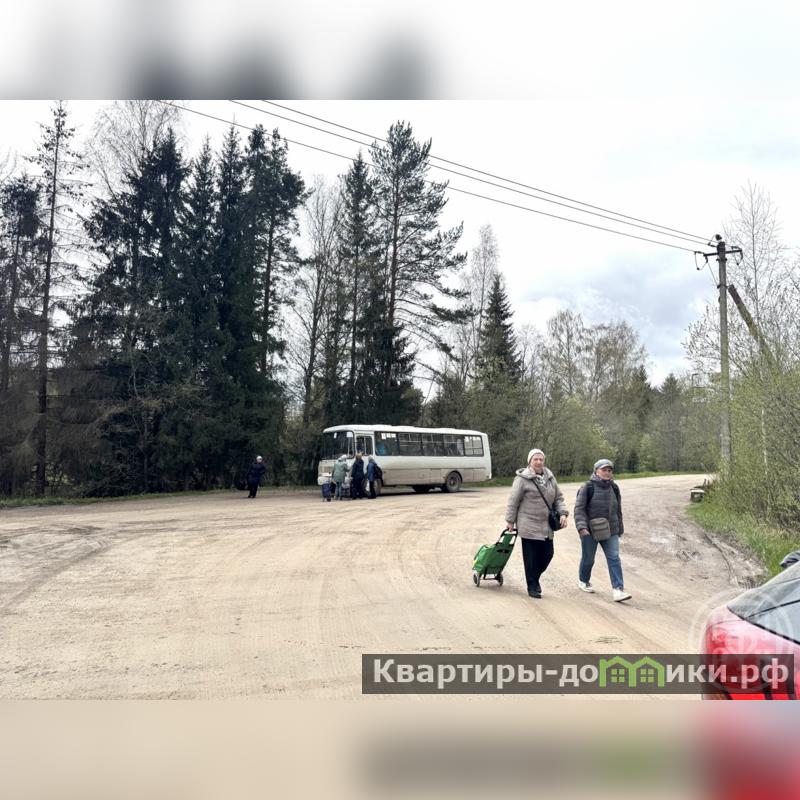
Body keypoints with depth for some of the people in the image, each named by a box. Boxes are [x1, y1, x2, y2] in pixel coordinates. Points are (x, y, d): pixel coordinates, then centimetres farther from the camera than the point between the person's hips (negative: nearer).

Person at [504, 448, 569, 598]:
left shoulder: (550, 477, 9)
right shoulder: (522, 479, -10)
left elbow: (558, 498, 14)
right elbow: (513, 501, -6)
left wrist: (563, 513, -1)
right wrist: (510, 521, -3)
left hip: (546, 526, 6)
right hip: (529, 526, -6)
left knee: (547, 554, 8)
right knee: (531, 557, 0)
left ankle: (535, 578, 32)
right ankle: (533, 587, 13)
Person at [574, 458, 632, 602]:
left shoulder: (614, 488, 7)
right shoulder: (588, 487, -10)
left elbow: (618, 510, 17)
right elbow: (579, 508, -12)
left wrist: (620, 528, 19)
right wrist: (582, 526, -23)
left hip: (610, 531, 4)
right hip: (590, 531, -4)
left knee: (614, 558, -7)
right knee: (588, 558, 10)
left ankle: (617, 589, -9)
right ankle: (583, 581, 34)